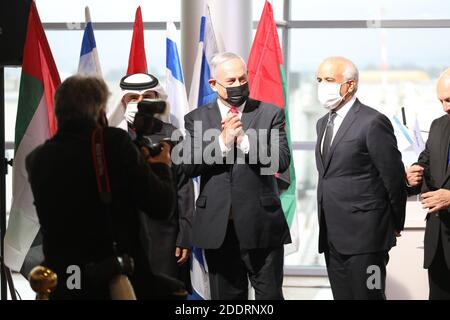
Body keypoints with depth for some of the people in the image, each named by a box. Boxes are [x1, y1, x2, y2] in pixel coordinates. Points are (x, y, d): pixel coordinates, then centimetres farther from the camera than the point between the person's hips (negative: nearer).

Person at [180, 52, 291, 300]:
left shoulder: (270, 114, 3)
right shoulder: (196, 119, 7)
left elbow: (281, 161, -9)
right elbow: (188, 166, -6)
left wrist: (243, 138, -16)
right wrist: (224, 140, -16)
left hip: (261, 226, -2)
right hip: (217, 229, 2)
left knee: (270, 295, 3)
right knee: (225, 298, 11)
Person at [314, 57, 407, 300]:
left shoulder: (373, 122, -11)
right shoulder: (323, 123, 15)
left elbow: (394, 178, -8)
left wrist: (395, 224, 1)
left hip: (364, 235, -8)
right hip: (331, 237, 8)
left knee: (367, 296, -4)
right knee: (342, 296, 10)